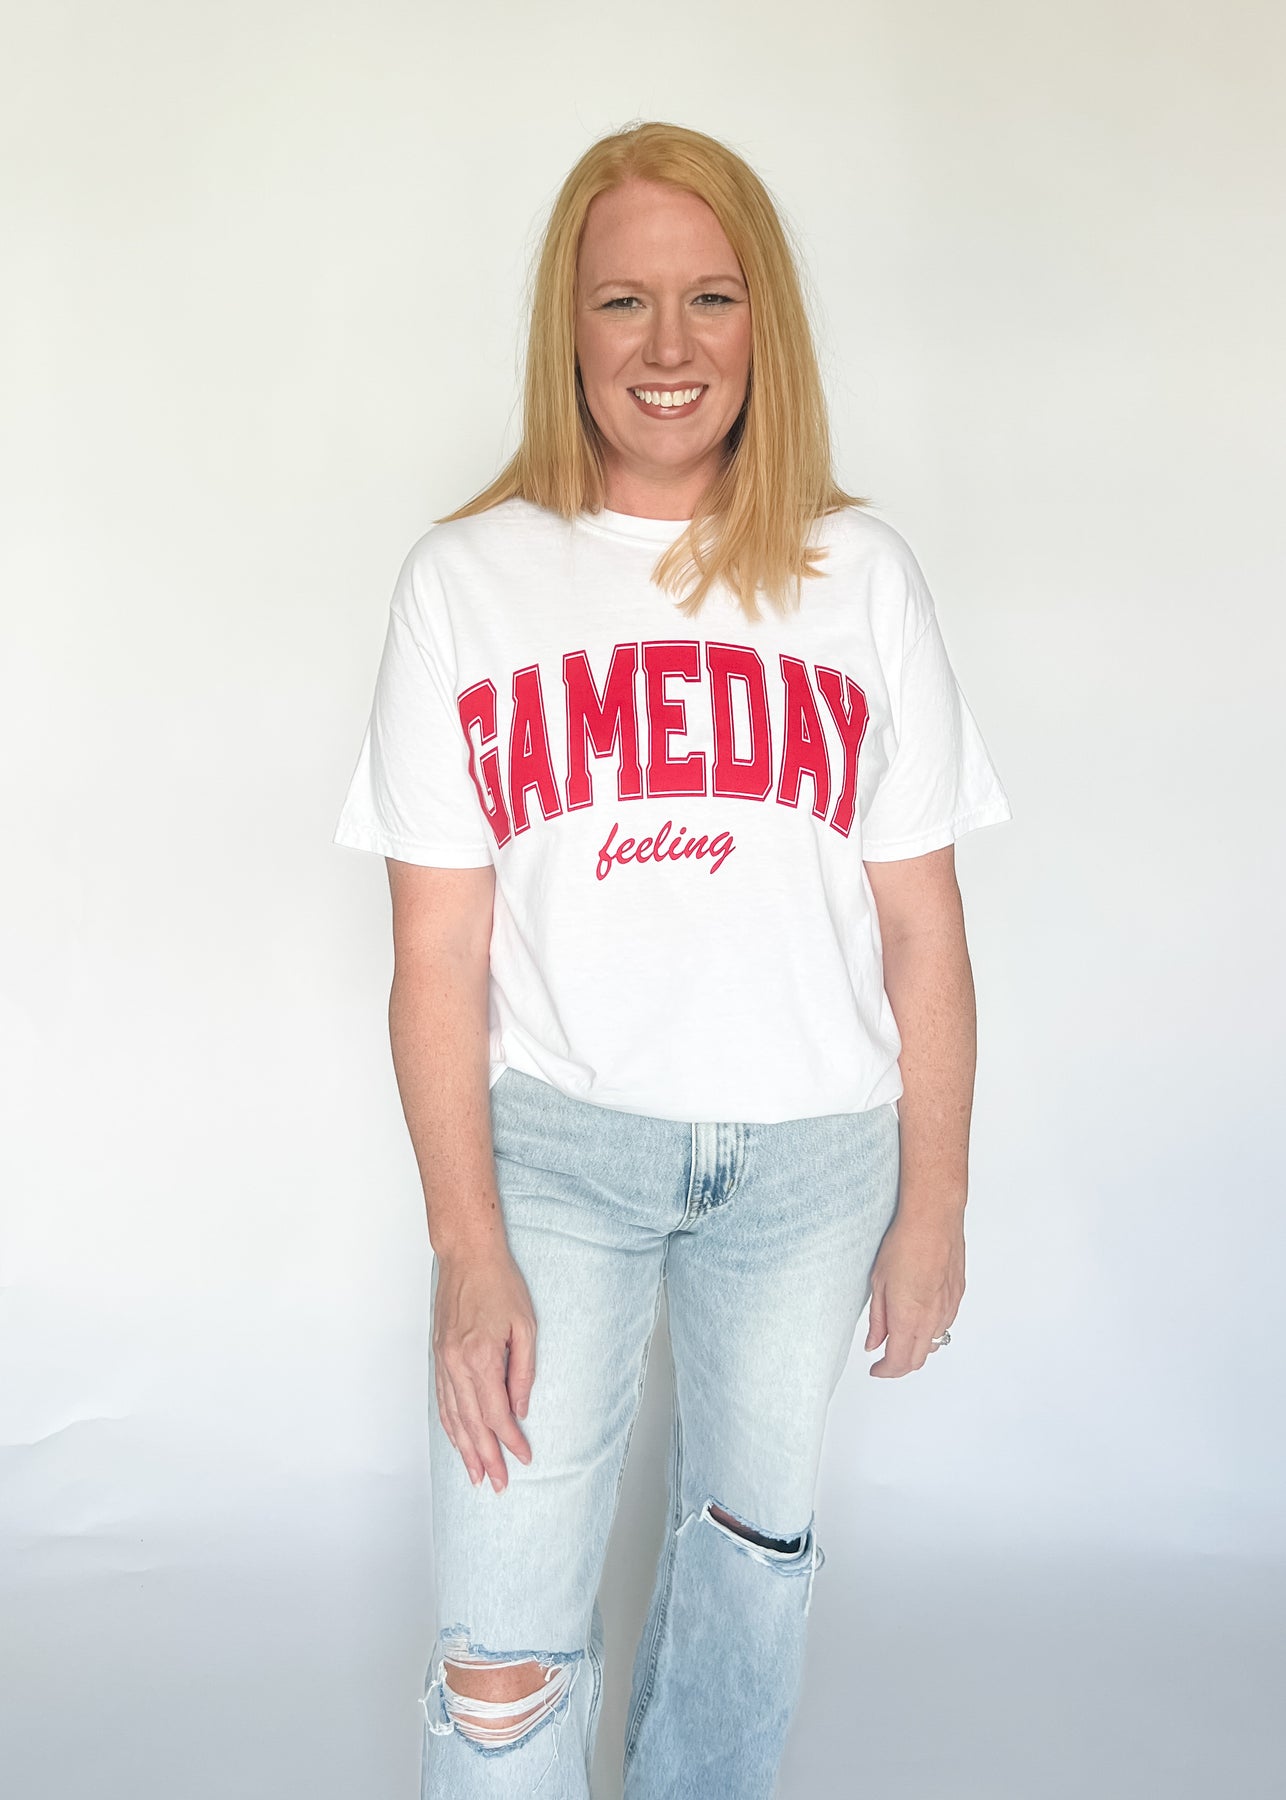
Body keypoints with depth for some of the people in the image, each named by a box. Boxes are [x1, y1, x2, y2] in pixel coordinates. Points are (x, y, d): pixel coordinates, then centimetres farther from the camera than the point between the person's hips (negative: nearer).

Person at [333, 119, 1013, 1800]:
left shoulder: (861, 577, -1)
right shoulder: (466, 580, -5)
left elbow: (921, 926, 1)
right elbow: (440, 950, -6)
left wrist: (936, 1203, 2)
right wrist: (466, 1247, -10)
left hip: (812, 1149, 2)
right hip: (557, 1136, -2)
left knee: (758, 1529, 21)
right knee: (504, 1646, -4)